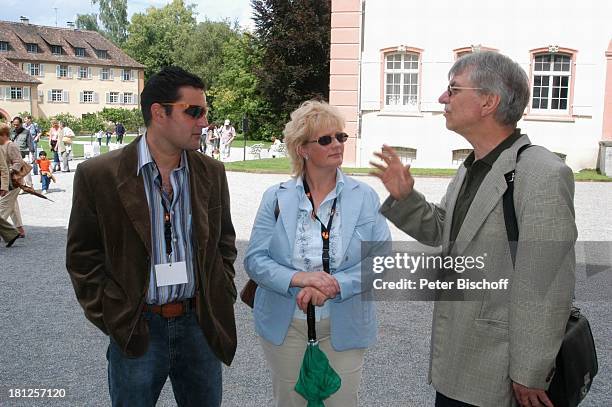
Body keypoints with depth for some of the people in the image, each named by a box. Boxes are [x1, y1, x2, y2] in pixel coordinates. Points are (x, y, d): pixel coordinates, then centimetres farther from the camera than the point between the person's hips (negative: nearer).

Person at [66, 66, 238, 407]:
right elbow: (83, 255, -4)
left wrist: (222, 298, 4)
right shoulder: (99, 174, -9)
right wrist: (110, 319, -7)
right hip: (136, 331, -3)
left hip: (201, 324, 3)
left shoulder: (212, 172, 2)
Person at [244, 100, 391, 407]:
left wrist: (334, 286, -24)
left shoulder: (365, 197, -3)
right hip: (284, 325, 1)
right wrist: (299, 278, -24)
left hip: (343, 327, 0)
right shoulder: (276, 197, -2)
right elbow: (255, 259, -6)